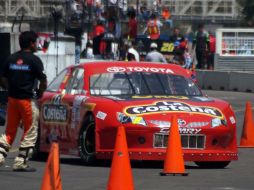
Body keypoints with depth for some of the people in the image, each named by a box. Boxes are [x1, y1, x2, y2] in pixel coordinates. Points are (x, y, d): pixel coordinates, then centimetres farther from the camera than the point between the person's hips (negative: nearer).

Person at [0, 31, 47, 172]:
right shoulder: (34, 60, -10)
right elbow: (43, 82, -12)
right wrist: (39, 94, 5)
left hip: (12, 98, 5)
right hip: (28, 100, -5)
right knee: (30, 133, 5)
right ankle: (20, 163, 2)